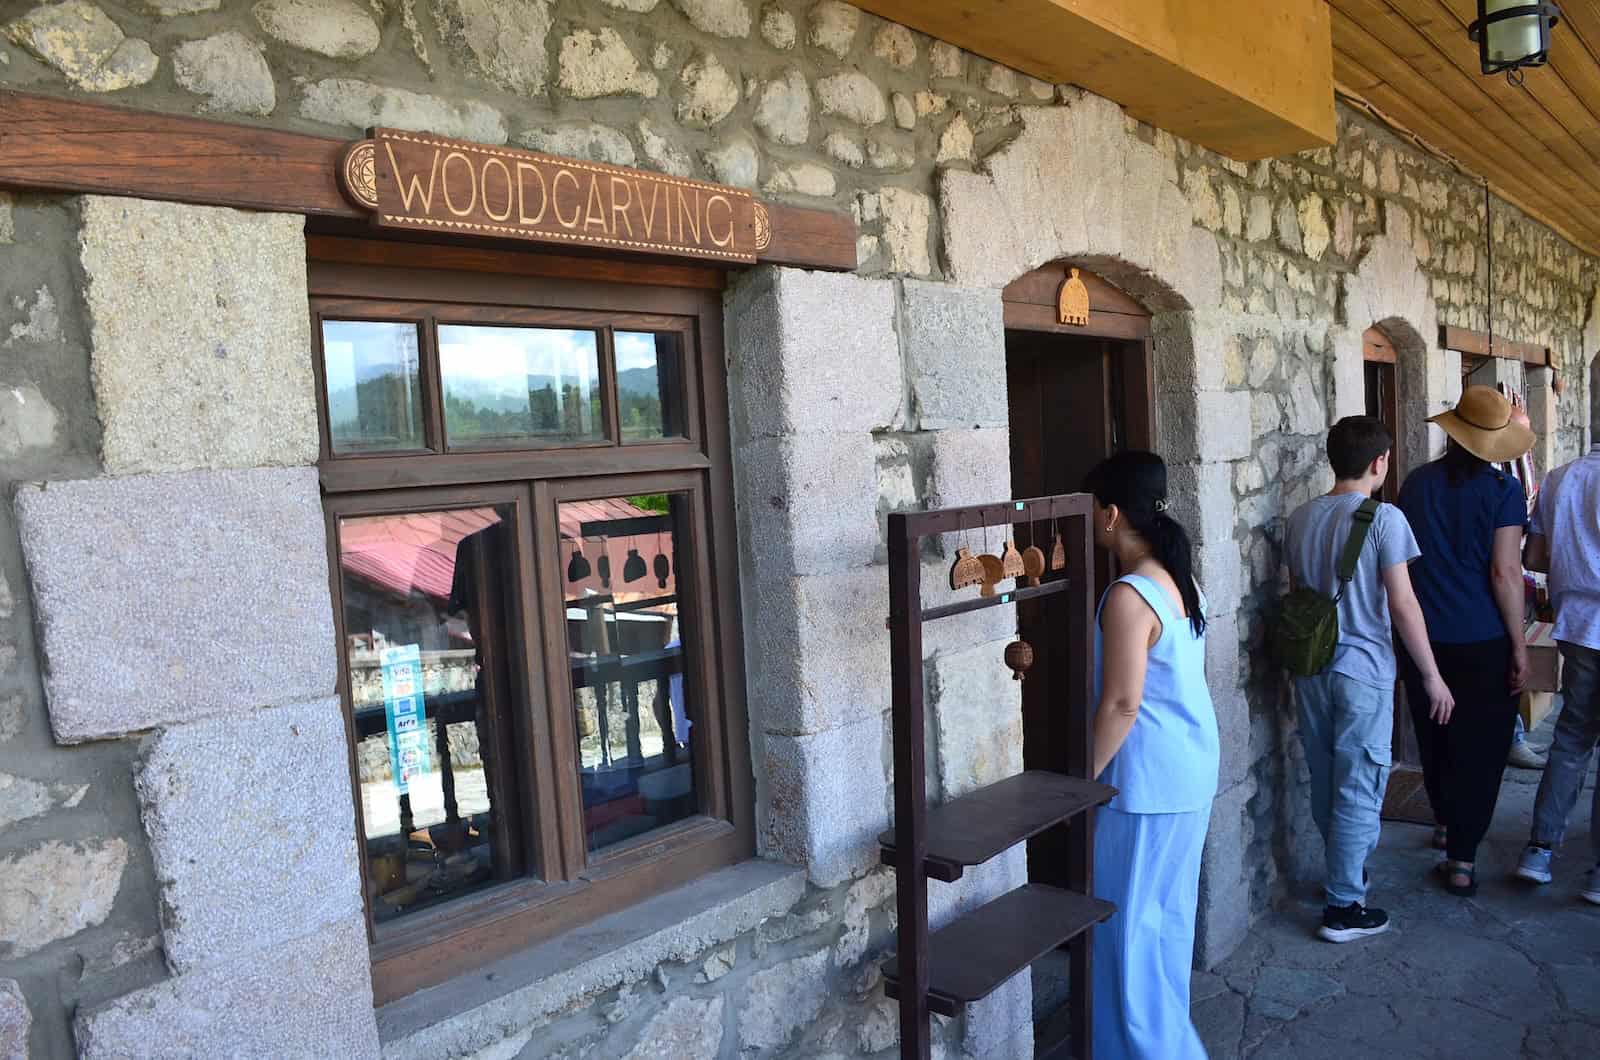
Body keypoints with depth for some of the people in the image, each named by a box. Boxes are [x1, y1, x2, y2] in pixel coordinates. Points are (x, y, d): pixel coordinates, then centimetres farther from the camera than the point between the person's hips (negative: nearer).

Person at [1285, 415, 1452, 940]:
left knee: (1326, 782, 19)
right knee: (1359, 789, 3)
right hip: (1363, 670, -6)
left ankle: (1343, 871, 38)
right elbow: (1402, 605, -14)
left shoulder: (1300, 518, 5)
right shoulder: (1384, 518, -13)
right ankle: (1344, 907, 10)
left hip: (1311, 668, 6)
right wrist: (1433, 676, -5)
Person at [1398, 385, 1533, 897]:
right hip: (1483, 641, -4)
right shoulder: (1502, 491, -10)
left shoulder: (1416, 483, 2)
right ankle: (1462, 858, 8)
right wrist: (1519, 645, -6)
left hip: (1423, 638, 4)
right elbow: (1505, 572, -13)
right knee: (1479, 749, 6)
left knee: (1435, 741, 19)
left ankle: (1449, 828, 37)